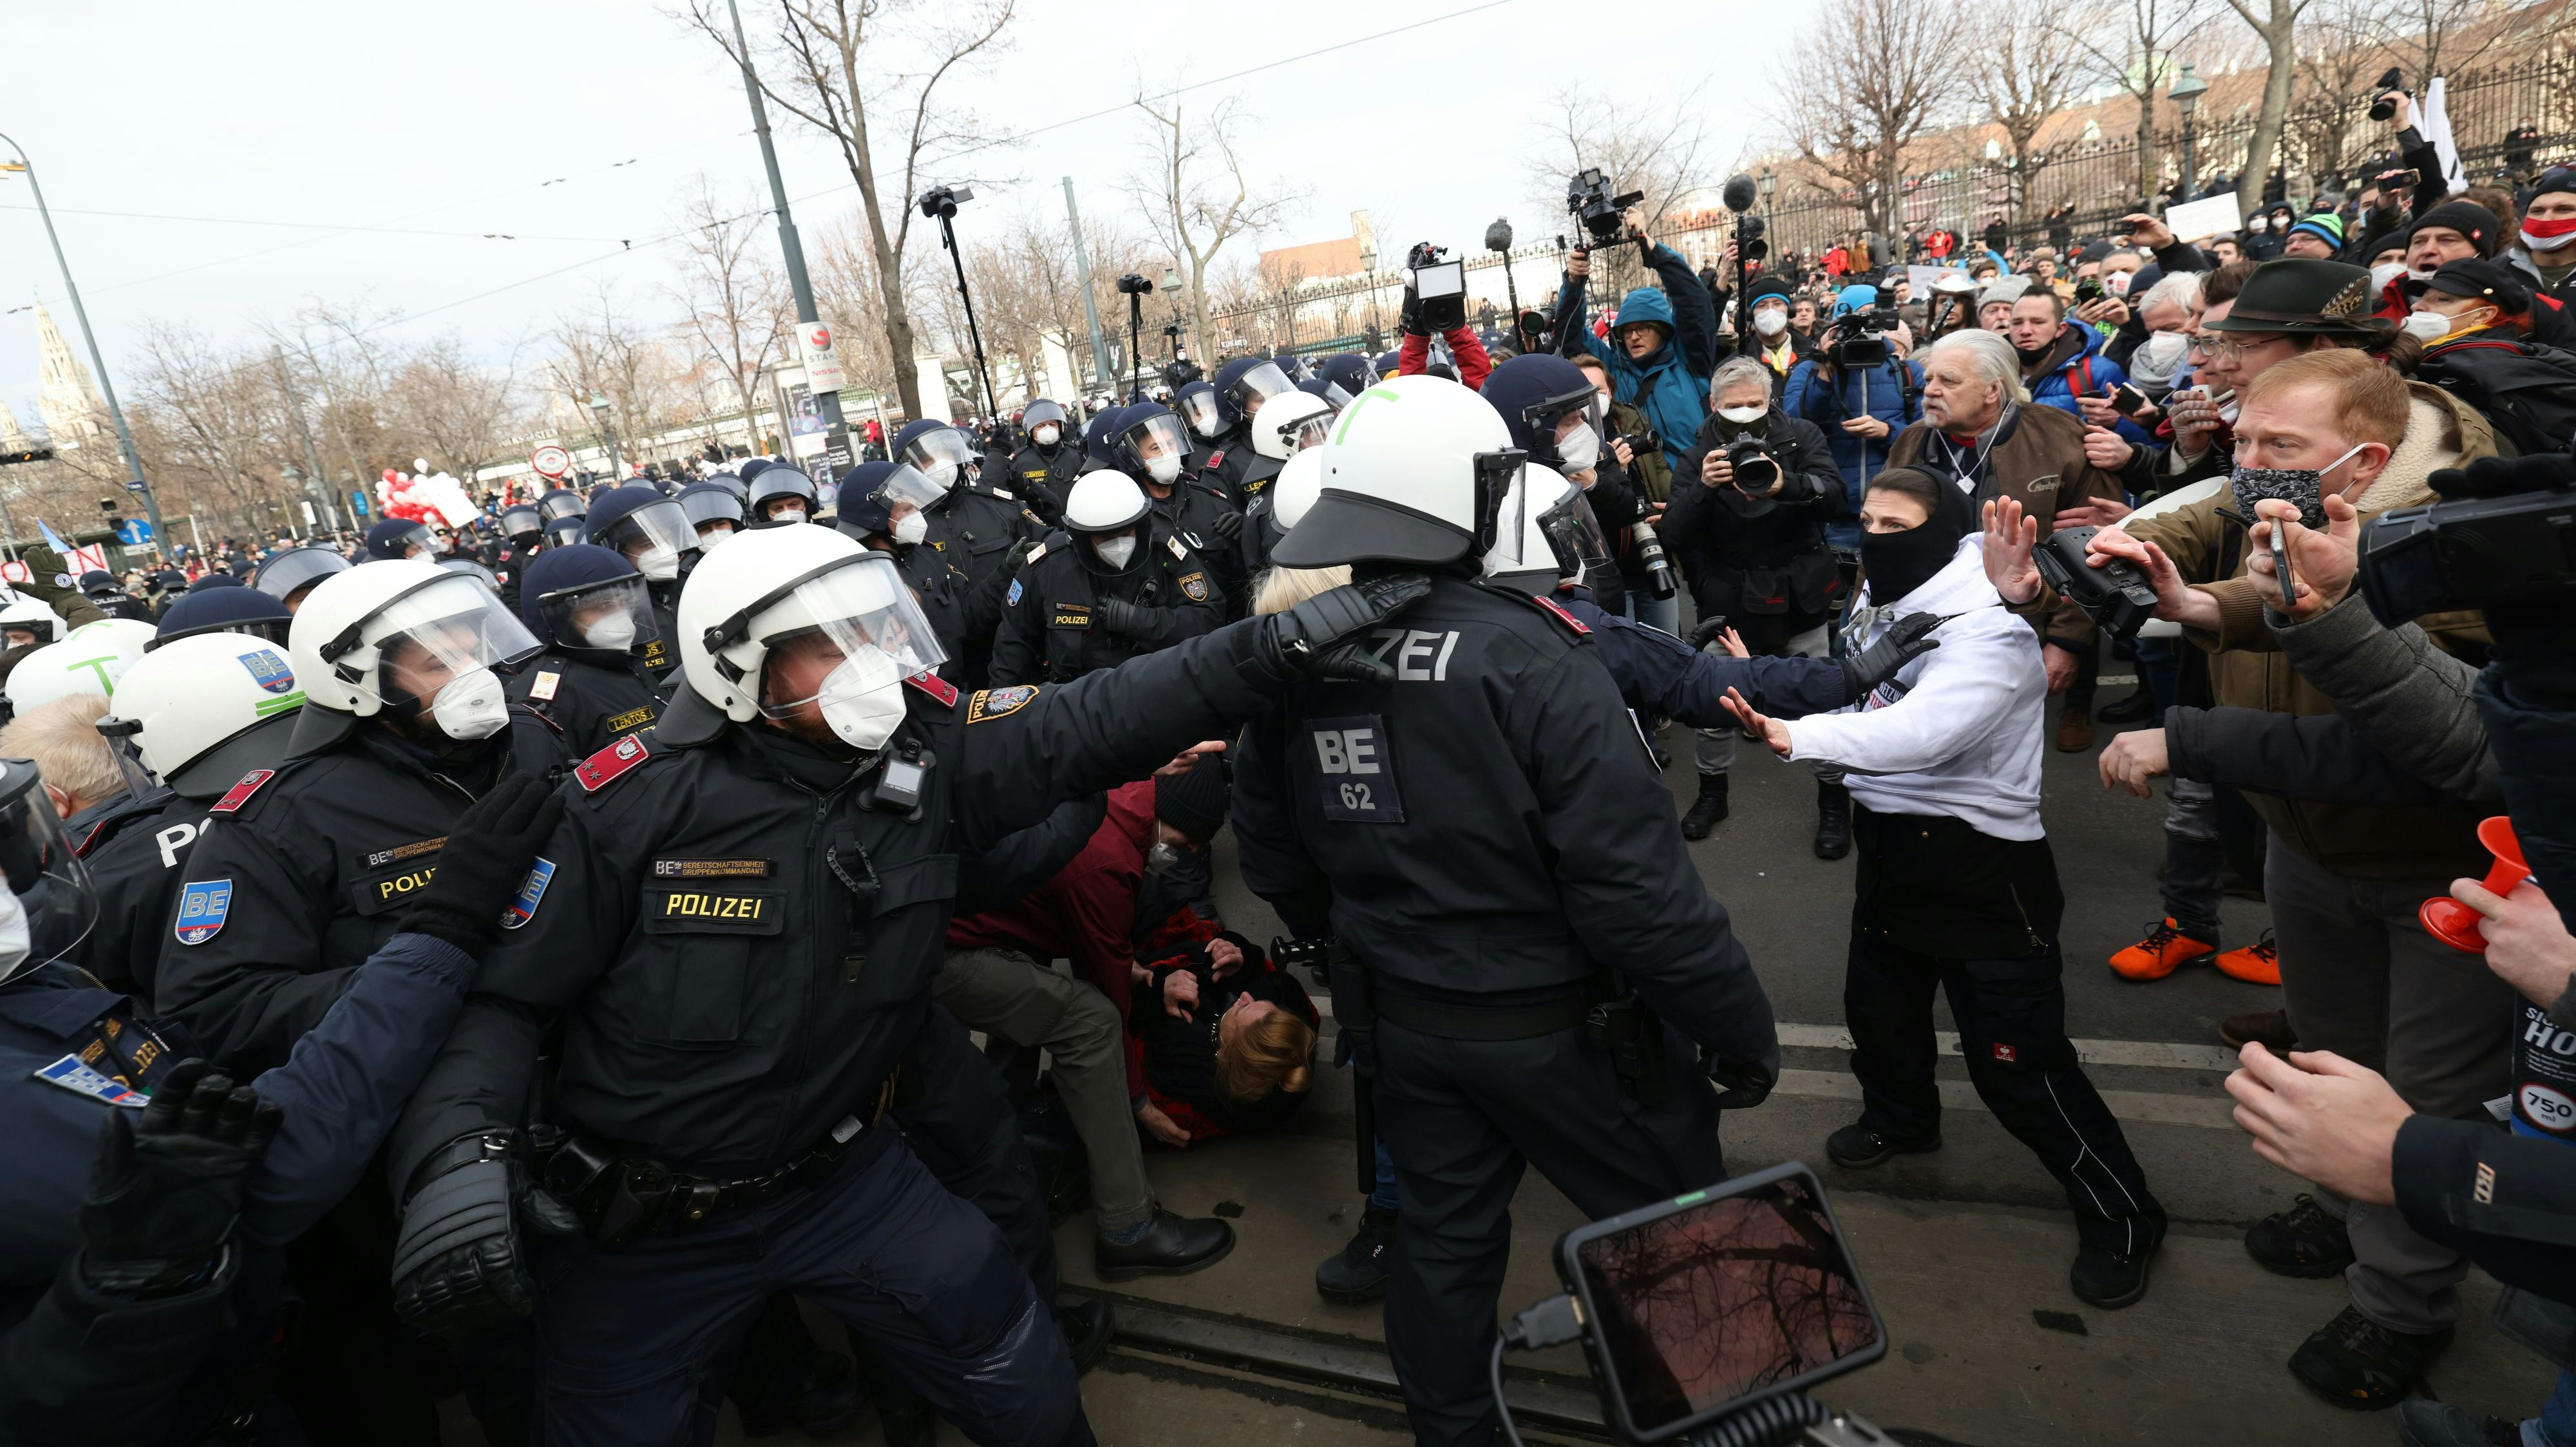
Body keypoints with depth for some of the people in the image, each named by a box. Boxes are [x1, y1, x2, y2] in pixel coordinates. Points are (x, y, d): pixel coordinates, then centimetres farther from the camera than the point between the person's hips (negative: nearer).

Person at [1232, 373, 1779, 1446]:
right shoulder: (1527, 656, -25)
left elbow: (1272, 857, 4)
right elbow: (1633, 877, -24)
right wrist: (1738, 1027, -11)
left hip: (1396, 1022, 6)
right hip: (1551, 1024, -5)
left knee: (1442, 1239, 23)